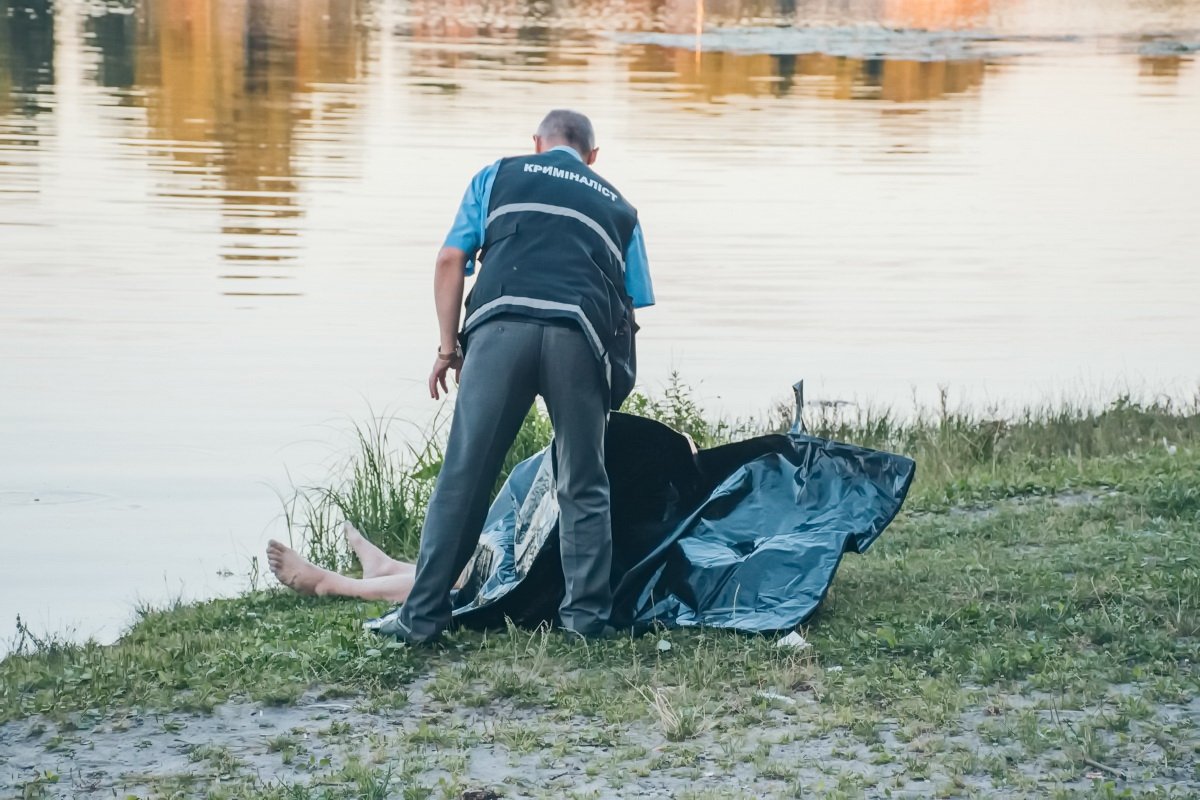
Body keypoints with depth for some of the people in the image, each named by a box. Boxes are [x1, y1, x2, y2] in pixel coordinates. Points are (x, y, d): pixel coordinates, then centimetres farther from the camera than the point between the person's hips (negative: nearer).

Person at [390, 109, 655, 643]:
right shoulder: (617, 206, 29)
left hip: (501, 325, -1)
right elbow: (631, 307, 22)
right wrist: (616, 386, 29)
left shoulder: (498, 177, 26)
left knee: (462, 478, 3)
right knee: (582, 488, 13)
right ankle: (585, 613, 11)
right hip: (581, 335, 1)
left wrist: (448, 347, 16)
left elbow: (451, 261, 14)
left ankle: (423, 615, 6)